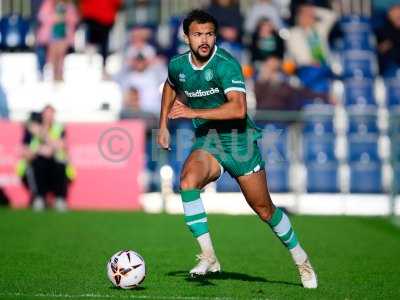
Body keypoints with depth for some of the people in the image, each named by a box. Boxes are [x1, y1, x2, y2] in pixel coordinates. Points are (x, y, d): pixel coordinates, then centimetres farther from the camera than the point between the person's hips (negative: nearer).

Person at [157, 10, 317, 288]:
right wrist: (164, 125, 18)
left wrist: (194, 112, -33)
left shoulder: (226, 64, -21)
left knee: (264, 209, 5)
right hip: (206, 142, 4)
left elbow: (238, 109, -34)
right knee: (188, 182, -28)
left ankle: (302, 260, 29)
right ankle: (209, 257, -22)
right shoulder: (177, 65, -1)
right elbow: (170, 87, 25)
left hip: (239, 140, -4)